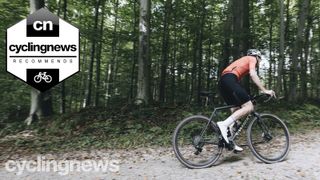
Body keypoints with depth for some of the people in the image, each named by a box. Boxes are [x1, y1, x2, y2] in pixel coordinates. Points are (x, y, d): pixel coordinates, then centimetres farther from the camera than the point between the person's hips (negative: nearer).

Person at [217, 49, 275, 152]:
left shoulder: (243, 60, 39)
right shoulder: (252, 59, 15)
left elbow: (237, 76, 34)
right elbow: (253, 74, -5)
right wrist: (264, 90, -6)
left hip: (222, 82, 9)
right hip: (230, 80, -9)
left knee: (235, 110, 12)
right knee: (249, 107, -12)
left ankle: (230, 141, 8)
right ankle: (224, 124, -24)